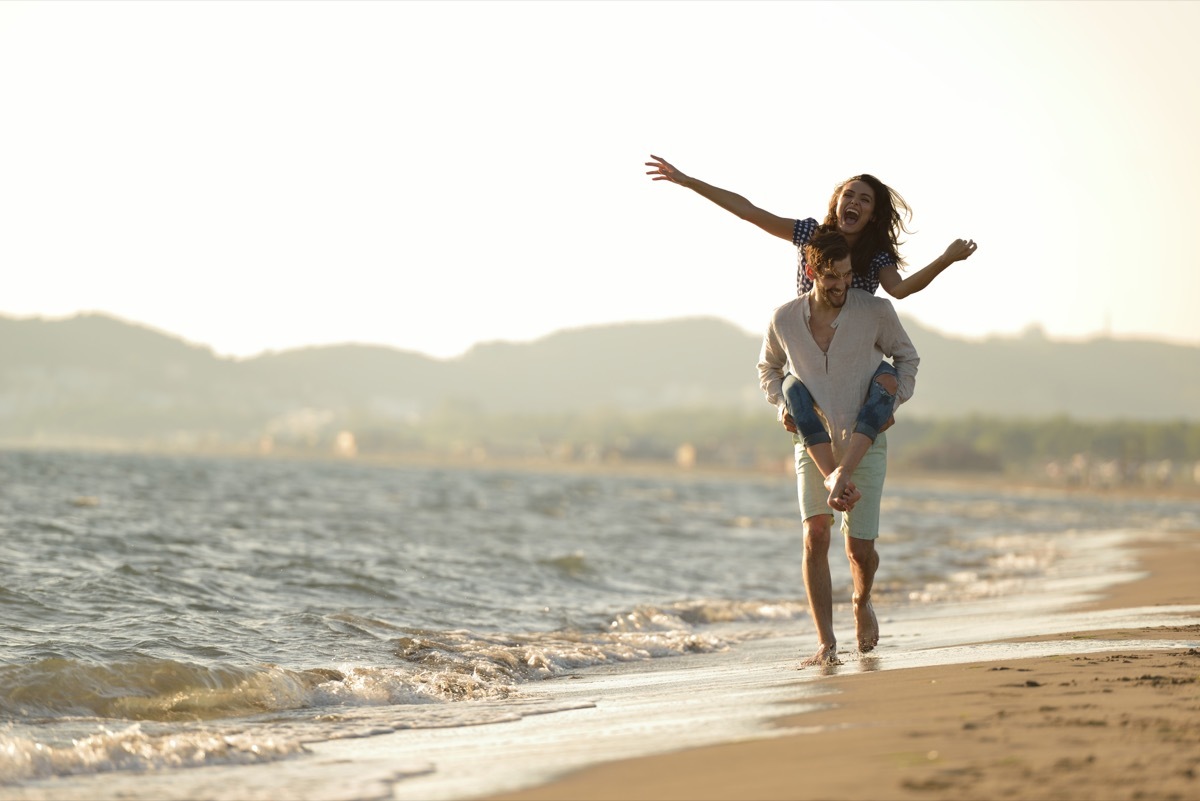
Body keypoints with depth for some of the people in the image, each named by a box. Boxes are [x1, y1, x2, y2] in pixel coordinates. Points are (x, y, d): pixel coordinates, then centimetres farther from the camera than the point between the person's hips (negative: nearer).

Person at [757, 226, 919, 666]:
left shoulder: (876, 311, -10)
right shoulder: (784, 320, -6)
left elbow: (907, 357, 8)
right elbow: (768, 367, 16)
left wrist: (893, 401, -7)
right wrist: (781, 404, -2)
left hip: (865, 444, -1)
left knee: (860, 548, -3)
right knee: (816, 537, -16)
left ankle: (862, 601, 33)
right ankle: (826, 642, -15)